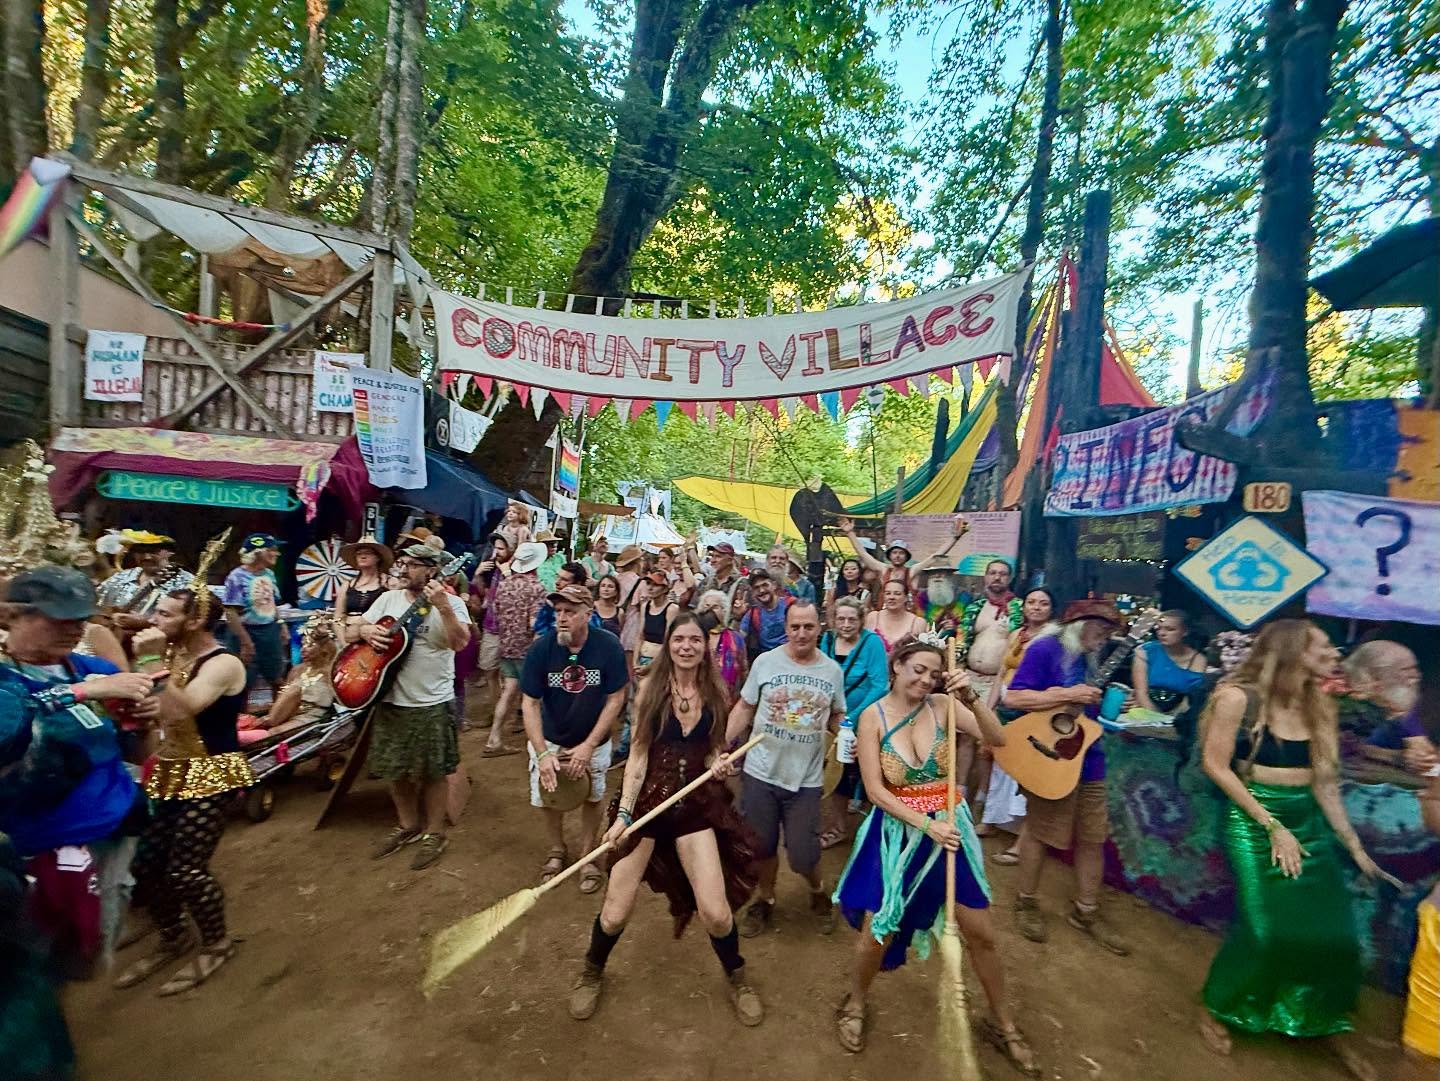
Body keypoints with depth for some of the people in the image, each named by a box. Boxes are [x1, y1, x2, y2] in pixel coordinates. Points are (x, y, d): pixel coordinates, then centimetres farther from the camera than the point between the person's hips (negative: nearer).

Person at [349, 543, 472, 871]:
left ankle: (435, 833, 25)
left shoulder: (451, 602, -10)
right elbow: (349, 633, 9)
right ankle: (407, 825, 39)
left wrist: (442, 607, -36)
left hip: (433, 704, -5)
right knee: (394, 769, 18)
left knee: (432, 772, 7)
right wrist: (365, 630, -14)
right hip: (390, 701, 5)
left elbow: (460, 642, -24)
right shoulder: (388, 599, 5)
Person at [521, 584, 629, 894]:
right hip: (549, 739, 1)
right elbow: (530, 703, -15)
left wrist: (588, 746, -18)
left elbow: (615, 699, -17)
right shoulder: (541, 649, -22)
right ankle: (557, 849, 38)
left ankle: (589, 856, 37)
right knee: (548, 797, 9)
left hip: (594, 741, -1)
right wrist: (542, 754, -22)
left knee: (593, 797, 12)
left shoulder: (608, 646, -24)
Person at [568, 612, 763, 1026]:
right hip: (648, 801, -1)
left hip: (698, 804, 1)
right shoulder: (651, 688, -8)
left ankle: (737, 979, 31)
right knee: (615, 913, 5)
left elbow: (714, 752, 10)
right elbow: (637, 755, -7)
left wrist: (719, 762, -13)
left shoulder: (716, 694, -2)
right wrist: (623, 813, -13)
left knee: (716, 913, -2)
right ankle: (592, 973, 40)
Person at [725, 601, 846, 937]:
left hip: (806, 779, 0)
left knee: (802, 855, 4)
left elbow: (836, 718, 11)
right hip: (761, 773, 0)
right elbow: (744, 709, -1)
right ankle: (765, 899, 43)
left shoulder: (833, 670, -1)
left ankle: (818, 891, 38)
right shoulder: (765, 662, -8)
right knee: (763, 846, 15)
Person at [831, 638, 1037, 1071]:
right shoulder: (873, 716, -13)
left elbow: (997, 739, -19)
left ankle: (1003, 1024, 40)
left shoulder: (943, 706, -9)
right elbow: (876, 790, -15)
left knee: (981, 933, 13)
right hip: (899, 833, -2)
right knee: (878, 931, 7)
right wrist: (926, 825, -21)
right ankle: (854, 1005, 37)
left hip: (949, 826, 2)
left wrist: (971, 697, -33)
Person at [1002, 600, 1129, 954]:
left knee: (1094, 836, 14)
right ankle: (1026, 903, 26)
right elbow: (1013, 698, -23)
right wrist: (1068, 695, -25)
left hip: (1088, 758, 8)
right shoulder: (1045, 649, -15)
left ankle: (1086, 911, 31)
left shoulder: (1090, 656, 10)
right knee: (1040, 831, 6)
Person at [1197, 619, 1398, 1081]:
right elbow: (1216, 765, -14)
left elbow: (1325, 783, 9)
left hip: (1308, 821, 6)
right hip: (1253, 820, -6)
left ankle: (1328, 1026, 32)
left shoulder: (1319, 707, 5)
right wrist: (1272, 825, -13)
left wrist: (1355, 846, 7)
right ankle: (1216, 1009, 19)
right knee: (1265, 929, -7)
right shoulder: (1239, 697, -15)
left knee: (1334, 930, 4)